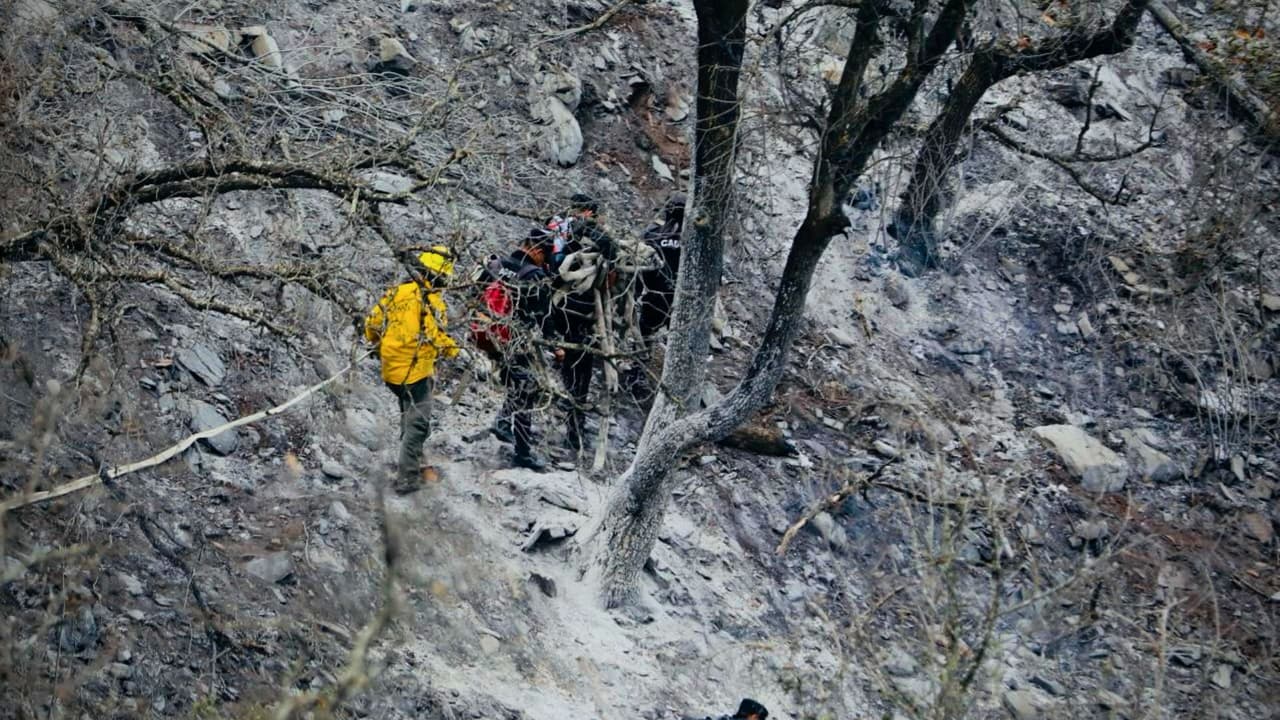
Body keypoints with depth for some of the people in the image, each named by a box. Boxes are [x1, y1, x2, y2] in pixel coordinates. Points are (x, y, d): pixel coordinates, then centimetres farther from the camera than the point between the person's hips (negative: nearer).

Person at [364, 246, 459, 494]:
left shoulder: (396, 292, 1)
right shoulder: (432, 302, -18)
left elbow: (373, 322, 7)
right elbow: (437, 337, -21)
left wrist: (378, 343, 26)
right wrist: (453, 350, -1)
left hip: (390, 368, 7)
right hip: (416, 371, -7)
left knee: (408, 412, 27)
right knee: (417, 422, 1)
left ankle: (412, 456, 42)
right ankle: (407, 477, -3)